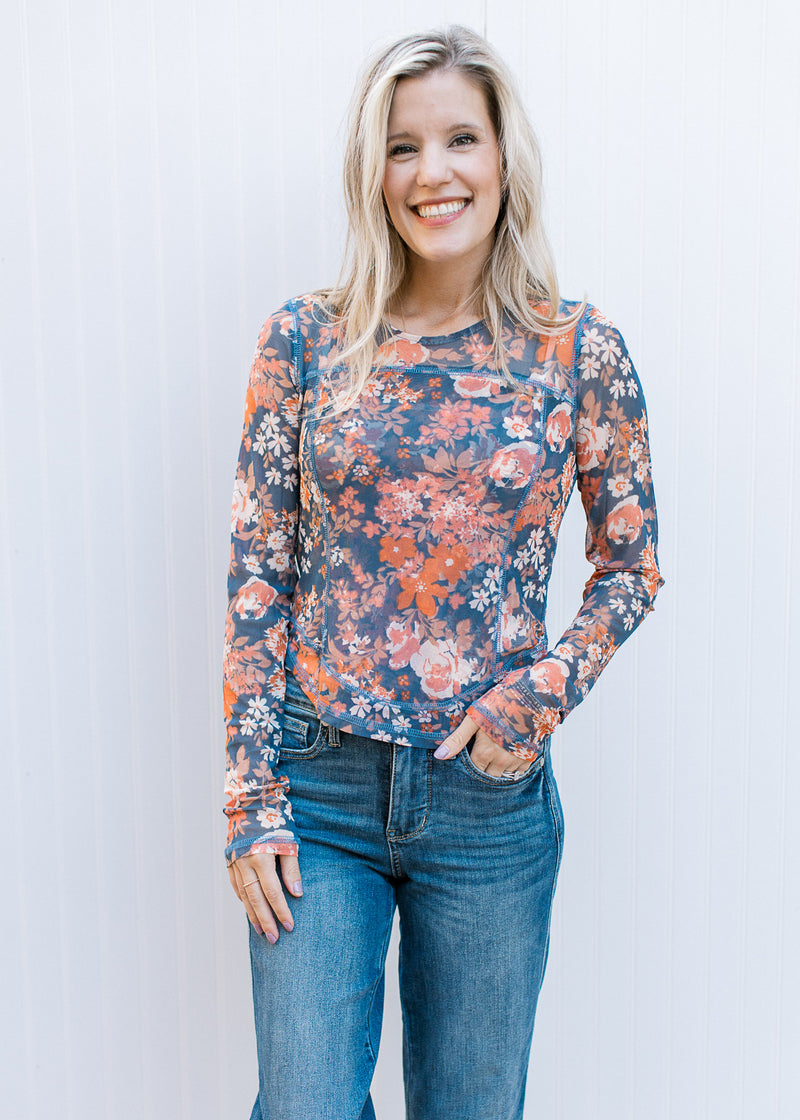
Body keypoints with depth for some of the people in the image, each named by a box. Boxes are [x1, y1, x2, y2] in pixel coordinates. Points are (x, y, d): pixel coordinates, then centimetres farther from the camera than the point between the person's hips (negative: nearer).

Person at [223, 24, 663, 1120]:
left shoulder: (580, 351, -2)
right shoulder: (304, 340, -2)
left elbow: (632, 563, 8)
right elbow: (257, 576, -1)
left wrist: (546, 690, -9)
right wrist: (252, 799, -4)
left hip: (491, 793, 1)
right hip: (318, 787, 0)